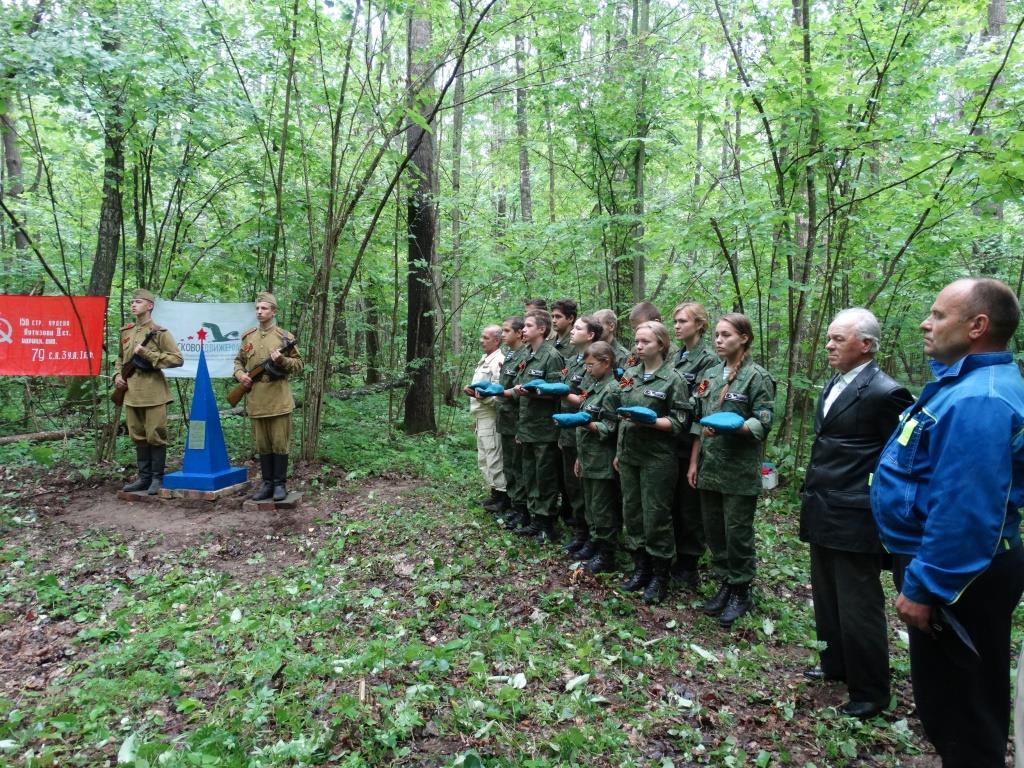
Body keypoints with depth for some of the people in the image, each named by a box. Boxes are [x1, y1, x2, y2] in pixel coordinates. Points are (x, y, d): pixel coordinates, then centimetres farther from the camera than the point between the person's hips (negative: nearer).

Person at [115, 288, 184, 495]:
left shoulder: (160, 333, -6)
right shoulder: (125, 332, 13)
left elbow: (177, 359, -11)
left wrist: (147, 354, -16)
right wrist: (118, 375, 8)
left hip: (153, 393, -6)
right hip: (131, 392, 6)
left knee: (155, 436, -3)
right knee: (137, 436, 10)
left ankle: (157, 478, 6)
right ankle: (144, 477, 19)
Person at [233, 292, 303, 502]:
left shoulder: (285, 337, -2)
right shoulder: (247, 337, 10)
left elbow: (299, 365, 0)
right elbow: (239, 361, 21)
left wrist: (282, 360, -18)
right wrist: (239, 374, 2)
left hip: (278, 400, -4)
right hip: (256, 401, 4)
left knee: (280, 444, 1)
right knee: (262, 445, 10)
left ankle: (280, 484, 10)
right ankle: (267, 484, 19)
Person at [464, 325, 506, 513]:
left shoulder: (498, 361, -14)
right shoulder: (484, 359, 17)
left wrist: (480, 395, -29)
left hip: (490, 417, -10)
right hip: (481, 417, 10)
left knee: (494, 457, -7)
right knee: (484, 458, 16)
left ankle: (503, 497, 1)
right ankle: (495, 492, 25)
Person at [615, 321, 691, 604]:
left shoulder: (673, 379, -8)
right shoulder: (630, 375, 10)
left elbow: (680, 422, -10)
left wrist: (648, 421, -24)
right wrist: (618, 451, 15)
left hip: (657, 458, -6)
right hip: (629, 454, 6)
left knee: (656, 516, 1)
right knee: (632, 513, 12)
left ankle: (660, 576, 16)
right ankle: (641, 568, 27)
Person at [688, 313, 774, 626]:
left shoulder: (757, 377, -7)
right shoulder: (710, 375, 11)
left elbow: (763, 423, -12)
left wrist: (729, 427, -28)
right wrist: (693, 462, 10)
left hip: (739, 470, -6)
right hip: (709, 467, 6)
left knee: (737, 532, 3)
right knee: (714, 530, 12)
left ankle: (741, 591, 19)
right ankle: (725, 584, 28)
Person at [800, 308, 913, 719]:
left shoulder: (884, 393, -16)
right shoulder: (833, 386, 12)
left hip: (854, 519, -9)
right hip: (823, 514, 9)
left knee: (859, 608, 4)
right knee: (826, 600, 20)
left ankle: (870, 693, 21)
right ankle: (836, 666, 39)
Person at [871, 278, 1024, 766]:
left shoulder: (978, 401, -26)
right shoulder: (968, 383, 9)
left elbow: (966, 512, -30)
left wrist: (923, 587, -24)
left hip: (957, 578, -10)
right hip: (946, 565, 10)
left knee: (960, 703, 8)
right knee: (946, 692, 25)